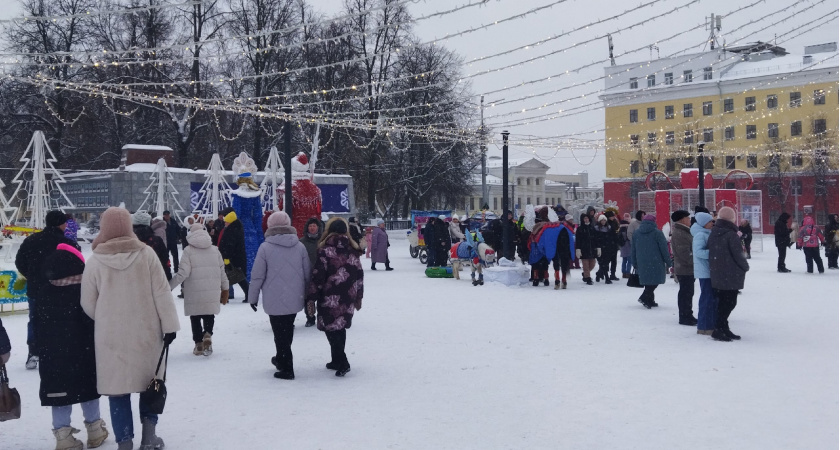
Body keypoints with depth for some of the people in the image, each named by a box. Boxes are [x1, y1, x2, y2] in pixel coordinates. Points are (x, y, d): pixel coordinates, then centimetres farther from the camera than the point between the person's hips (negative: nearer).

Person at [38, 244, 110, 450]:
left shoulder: (45, 293, 3)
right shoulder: (85, 291, -11)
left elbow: (39, 326, 10)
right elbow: (93, 322, -11)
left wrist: (42, 350, 18)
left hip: (53, 354, 3)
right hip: (83, 353, -3)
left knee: (60, 394, 6)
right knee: (88, 390, 10)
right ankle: (94, 430, 20)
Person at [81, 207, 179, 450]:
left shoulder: (95, 261, -6)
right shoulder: (146, 254, -7)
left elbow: (88, 303, 2)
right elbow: (162, 293, -7)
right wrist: (169, 325, 0)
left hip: (111, 335, 0)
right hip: (146, 332, 1)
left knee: (118, 386, 8)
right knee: (150, 380, 17)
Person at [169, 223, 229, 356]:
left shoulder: (188, 250, -6)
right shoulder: (214, 250, 6)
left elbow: (183, 273, -13)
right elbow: (222, 271, 10)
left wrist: (169, 285, -7)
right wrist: (225, 289, 20)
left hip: (194, 292, -3)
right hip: (212, 292, 3)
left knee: (195, 317, 12)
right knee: (209, 314, 15)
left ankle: (199, 343, 13)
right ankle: (207, 334, -10)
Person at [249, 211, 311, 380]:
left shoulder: (265, 247, -11)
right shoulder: (300, 246, 0)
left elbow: (257, 275, -9)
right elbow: (307, 273, 5)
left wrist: (252, 297, 4)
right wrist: (307, 295, 18)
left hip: (275, 301, -4)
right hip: (294, 299, 4)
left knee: (280, 333, 5)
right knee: (287, 331, 21)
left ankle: (286, 369, 9)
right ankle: (281, 359, 37)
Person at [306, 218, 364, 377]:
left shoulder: (326, 251, -10)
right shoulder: (353, 251, 8)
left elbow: (317, 276, -13)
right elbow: (359, 275, 12)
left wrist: (311, 297, -8)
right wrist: (358, 297, 21)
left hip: (330, 298, -6)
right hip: (348, 299, 6)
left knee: (331, 328, 0)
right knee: (339, 328, 17)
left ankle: (342, 362, -10)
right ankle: (338, 360, 23)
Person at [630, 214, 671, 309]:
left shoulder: (636, 233, 10)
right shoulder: (657, 233, -6)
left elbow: (633, 250, 14)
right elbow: (664, 248, -6)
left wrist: (634, 264, 20)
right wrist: (668, 262, 1)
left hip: (642, 263, 5)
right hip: (655, 262, -5)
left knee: (648, 281, 14)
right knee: (654, 281, -2)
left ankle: (650, 301, 15)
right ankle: (645, 297, -17)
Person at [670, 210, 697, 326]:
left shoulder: (684, 232, 17)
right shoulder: (679, 234, -18)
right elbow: (684, 253, -23)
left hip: (688, 269, 10)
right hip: (685, 269, -10)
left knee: (688, 293, 16)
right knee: (685, 293, -4)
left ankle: (687, 315, 24)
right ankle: (685, 317, 2)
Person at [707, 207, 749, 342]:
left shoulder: (713, 233, 8)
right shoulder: (731, 235, -17)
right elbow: (738, 254, -15)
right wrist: (746, 267, 2)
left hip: (716, 274, 8)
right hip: (731, 276, -8)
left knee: (723, 302, 14)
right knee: (729, 303, -2)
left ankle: (723, 329, 18)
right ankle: (719, 330, -7)